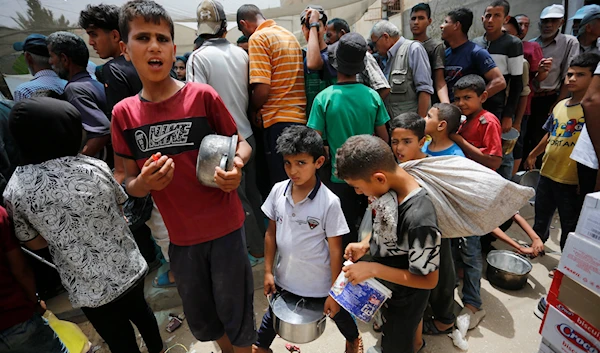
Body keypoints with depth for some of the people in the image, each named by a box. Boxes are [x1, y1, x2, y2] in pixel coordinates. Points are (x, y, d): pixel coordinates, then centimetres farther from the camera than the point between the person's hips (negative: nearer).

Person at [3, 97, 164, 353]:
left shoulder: (15, 191, -14)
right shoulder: (94, 167, -15)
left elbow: (35, 243, -1)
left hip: (88, 290, -1)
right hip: (129, 269, 2)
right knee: (140, 311, 30)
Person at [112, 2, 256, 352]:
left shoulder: (203, 96, -11)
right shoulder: (123, 113, -1)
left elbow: (242, 144, -2)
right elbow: (130, 184, 5)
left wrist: (236, 165, -23)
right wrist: (144, 182, -18)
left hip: (225, 227, -3)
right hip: (180, 235, 4)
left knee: (235, 310, 12)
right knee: (200, 317, 23)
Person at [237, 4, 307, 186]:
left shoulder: (258, 38, -6)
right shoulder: (289, 34, 18)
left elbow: (262, 89, -15)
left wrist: (252, 111, 3)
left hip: (279, 120, -8)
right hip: (301, 117, 8)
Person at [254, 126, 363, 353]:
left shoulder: (329, 202, -24)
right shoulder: (278, 191, -13)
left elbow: (335, 250, -16)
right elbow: (271, 233, -1)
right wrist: (268, 271, 2)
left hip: (320, 283, -3)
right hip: (285, 277, 3)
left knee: (338, 314, 25)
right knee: (274, 313, 28)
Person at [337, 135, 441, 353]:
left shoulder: (419, 219, -41)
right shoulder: (390, 189, -17)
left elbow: (428, 279, -28)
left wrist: (373, 269, -29)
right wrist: (366, 245, -13)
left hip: (404, 299, -7)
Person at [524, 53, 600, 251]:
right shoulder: (560, 105, 7)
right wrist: (532, 155, 25)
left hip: (573, 181, -6)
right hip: (547, 174, 6)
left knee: (570, 227, 10)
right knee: (541, 218, 25)